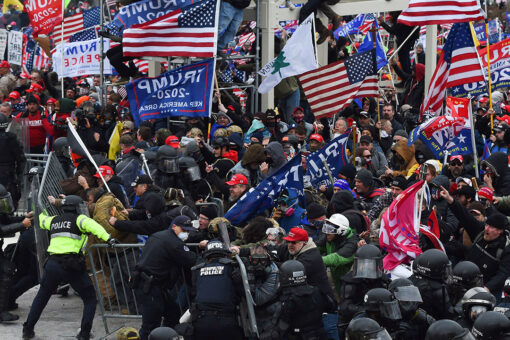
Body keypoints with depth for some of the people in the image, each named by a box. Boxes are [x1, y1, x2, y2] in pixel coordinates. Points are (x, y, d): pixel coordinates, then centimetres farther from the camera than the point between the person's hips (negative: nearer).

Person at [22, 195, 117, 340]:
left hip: (52, 264, 5)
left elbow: (42, 220, 42)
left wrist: (42, 212, 64)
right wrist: (107, 238, -30)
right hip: (72, 266, -5)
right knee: (90, 299, 7)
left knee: (42, 297, 24)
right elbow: (92, 225, -18)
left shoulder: (54, 221, 20)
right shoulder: (78, 219, 3)